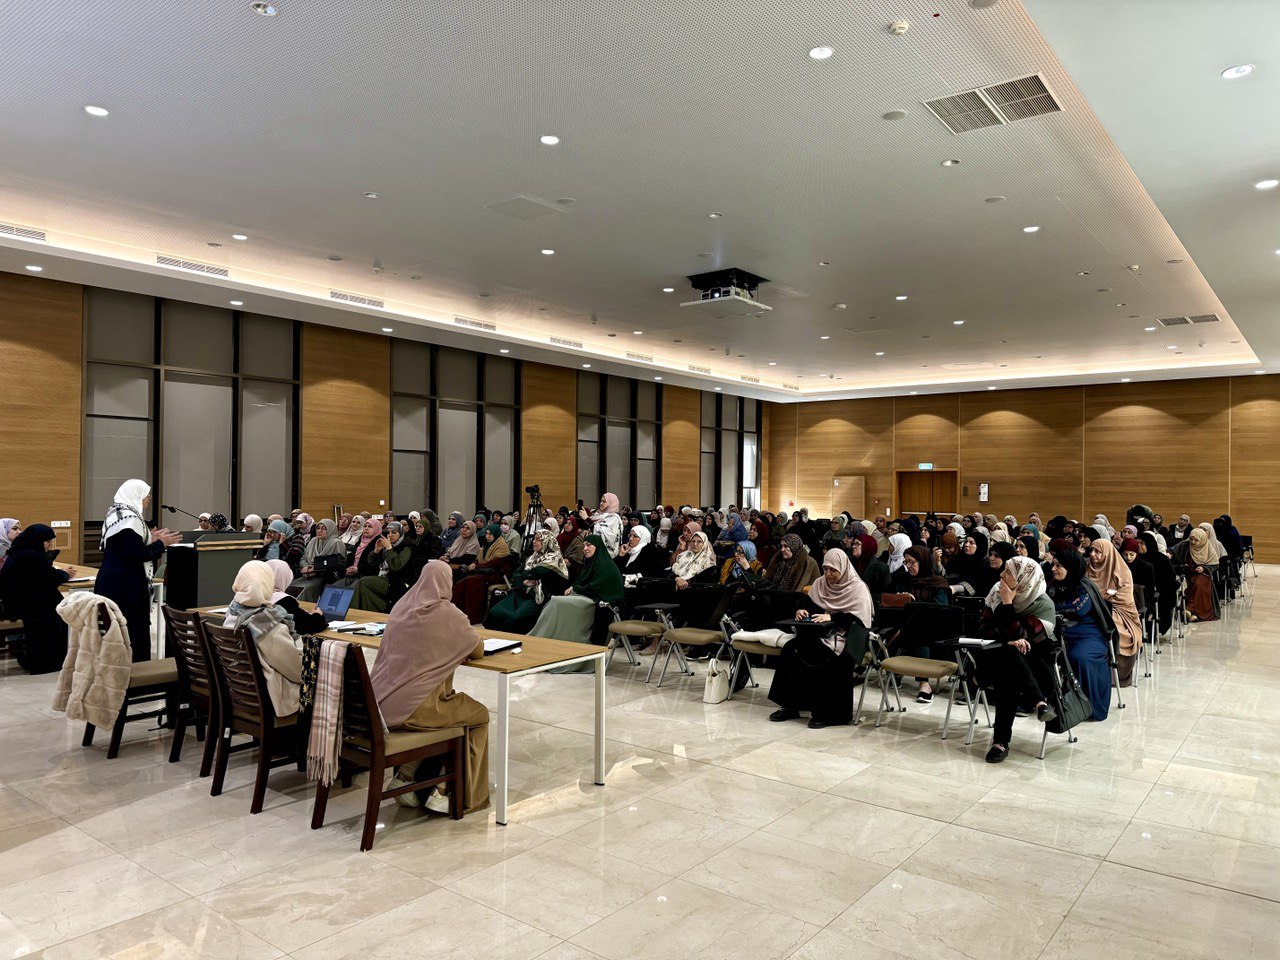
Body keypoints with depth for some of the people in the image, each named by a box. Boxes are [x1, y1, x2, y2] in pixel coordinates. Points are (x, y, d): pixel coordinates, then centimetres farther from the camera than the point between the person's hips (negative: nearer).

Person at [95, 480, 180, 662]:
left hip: (113, 583, 10)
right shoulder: (130, 518, -16)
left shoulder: (116, 514, 15)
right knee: (132, 636, -6)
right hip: (126, 587, -10)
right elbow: (135, 555, -21)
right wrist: (161, 543, -9)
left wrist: (150, 540, 18)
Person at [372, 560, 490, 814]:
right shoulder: (447, 614, -11)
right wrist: (463, 638, 18)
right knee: (479, 715, 15)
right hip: (411, 709, -7)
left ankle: (406, 776, 22)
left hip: (380, 705, 7)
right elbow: (478, 650, -1)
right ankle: (442, 792, 14)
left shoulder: (402, 606, 8)